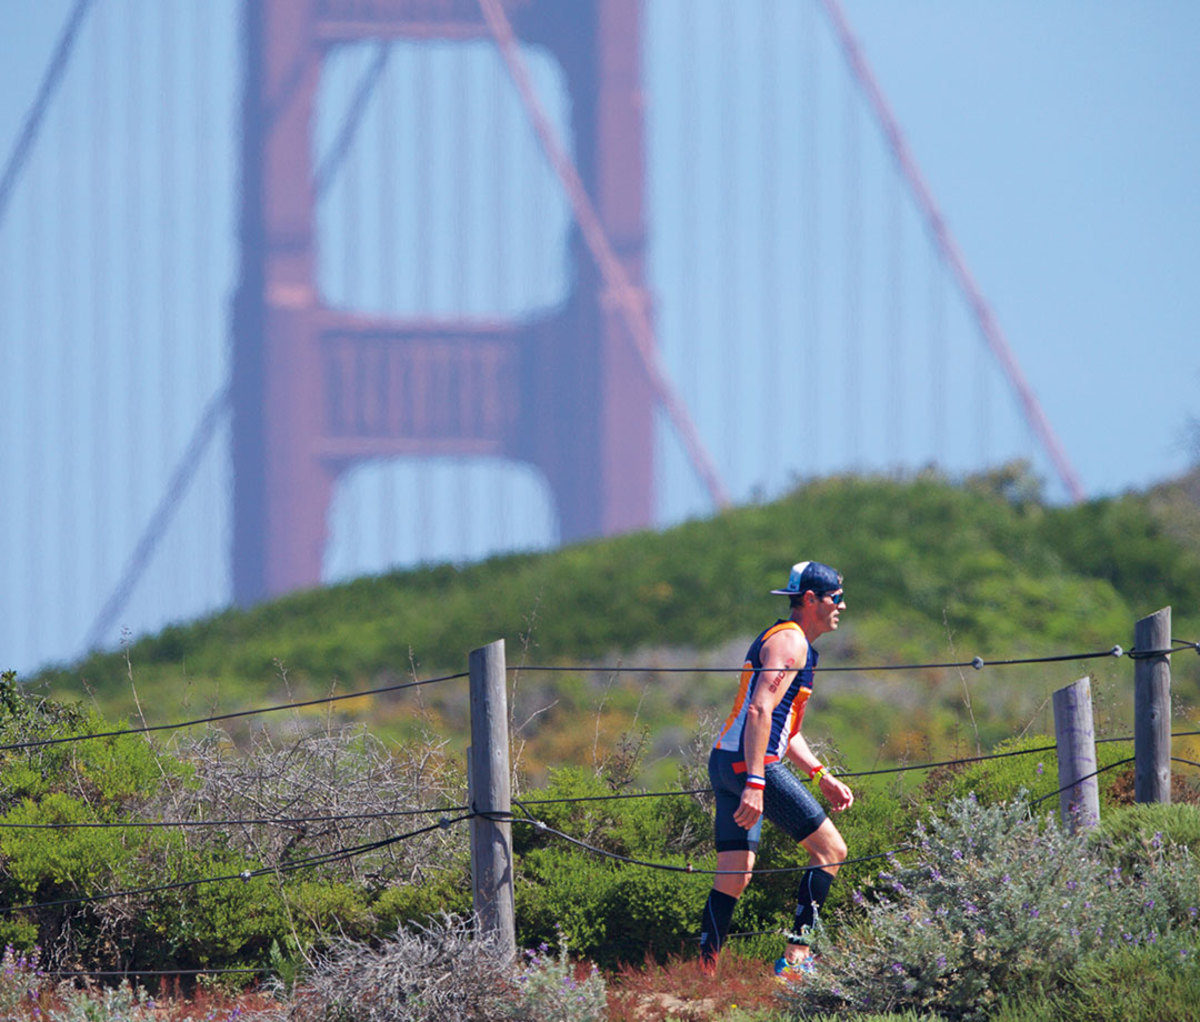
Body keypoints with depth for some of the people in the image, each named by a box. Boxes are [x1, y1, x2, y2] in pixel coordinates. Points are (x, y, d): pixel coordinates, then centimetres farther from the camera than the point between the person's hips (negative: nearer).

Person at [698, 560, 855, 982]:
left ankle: (704, 971, 3)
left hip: (725, 762, 10)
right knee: (830, 849, -5)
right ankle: (796, 955, -10)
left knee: (734, 878, 8)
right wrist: (755, 783, -27)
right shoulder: (790, 642, -8)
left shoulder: (787, 640, 25)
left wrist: (822, 777, 27)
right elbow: (760, 711, -20)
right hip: (751, 763, -10)